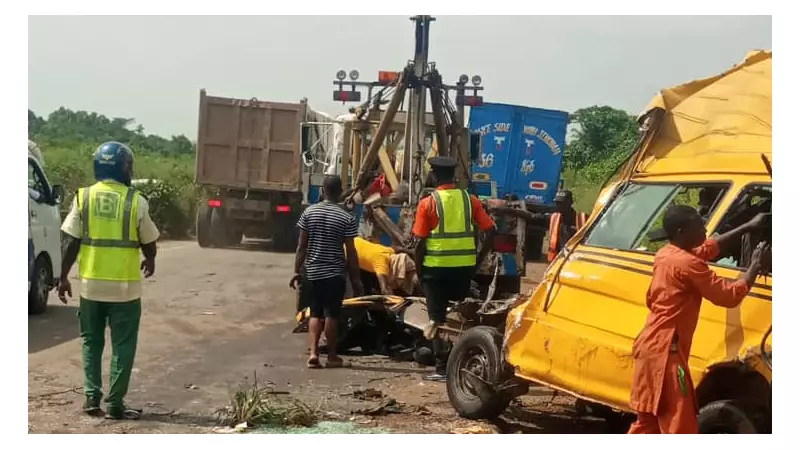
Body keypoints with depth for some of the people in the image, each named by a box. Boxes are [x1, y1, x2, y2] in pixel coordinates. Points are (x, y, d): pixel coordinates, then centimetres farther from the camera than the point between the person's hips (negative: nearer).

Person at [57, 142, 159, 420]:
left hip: (91, 283, 2)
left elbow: (71, 242, -3)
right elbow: (149, 242, 3)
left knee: (91, 342, 16)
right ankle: (115, 404, 7)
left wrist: (63, 277, 6)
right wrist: (150, 261, 24)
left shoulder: (83, 198, -1)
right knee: (122, 345, 7)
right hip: (124, 286, -2)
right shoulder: (136, 201, -6)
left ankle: (92, 398, 14)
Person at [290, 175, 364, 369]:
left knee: (315, 313, 12)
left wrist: (297, 271, 10)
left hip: (312, 272, 3)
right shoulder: (346, 218, -9)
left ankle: (313, 353, -1)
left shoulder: (309, 212, -1)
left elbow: (301, 246, 1)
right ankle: (332, 357, 14)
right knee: (331, 315, 6)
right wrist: (356, 279, 0)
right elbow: (351, 252, -7)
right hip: (334, 274, -3)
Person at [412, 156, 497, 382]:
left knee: (437, 319, 4)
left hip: (436, 267, -3)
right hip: (464, 267, 4)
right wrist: (479, 258, 9)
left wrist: (419, 269, 3)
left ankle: (442, 369, 2)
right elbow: (490, 231, 0)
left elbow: (420, 242, -8)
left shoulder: (428, 203, -6)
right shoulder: (470, 200, 4)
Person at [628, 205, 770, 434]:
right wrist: (756, 265, -2)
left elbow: (709, 248, 26)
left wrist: (747, 227, 24)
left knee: (649, 420, 16)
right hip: (665, 350, -10)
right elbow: (730, 295, -13)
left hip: (651, 345, 10)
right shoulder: (688, 264, -16)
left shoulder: (665, 254, 11)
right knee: (679, 423, -5)